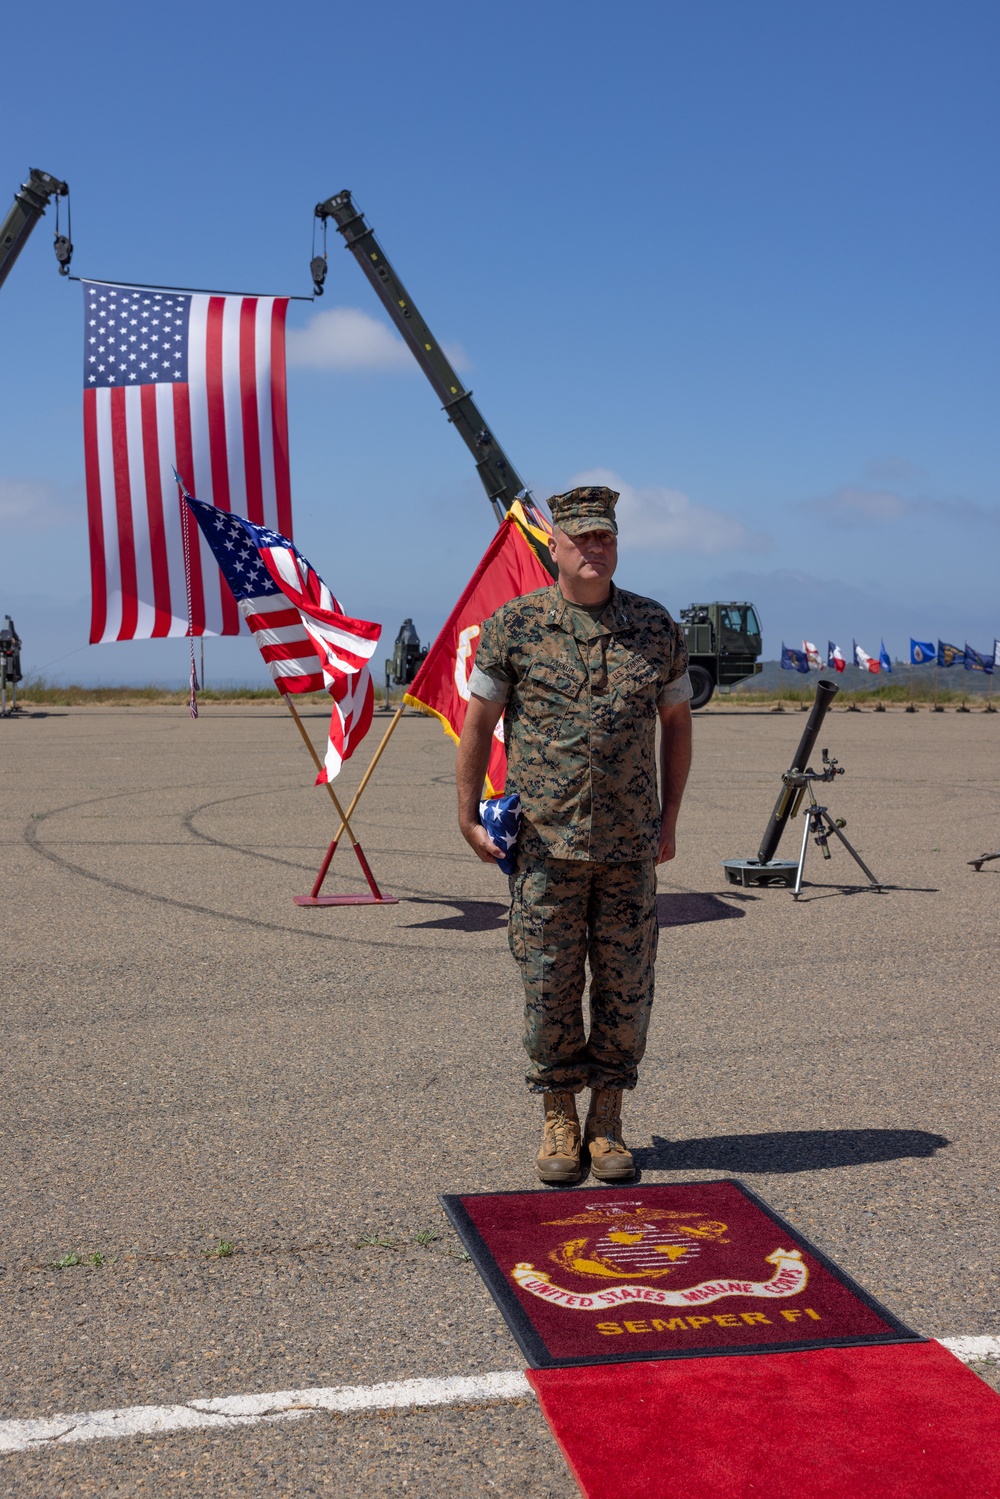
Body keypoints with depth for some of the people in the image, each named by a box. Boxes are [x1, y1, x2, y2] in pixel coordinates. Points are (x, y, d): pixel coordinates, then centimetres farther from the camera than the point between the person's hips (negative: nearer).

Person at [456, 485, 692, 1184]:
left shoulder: (656, 628, 5)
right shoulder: (512, 627, -1)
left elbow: (676, 722, 14)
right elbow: (479, 723, 5)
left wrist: (669, 817, 10)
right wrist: (469, 814, 2)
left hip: (629, 847, 2)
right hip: (544, 845, -2)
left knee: (626, 986, 6)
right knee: (550, 986, 4)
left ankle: (607, 1122, 20)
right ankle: (560, 1120, 20)